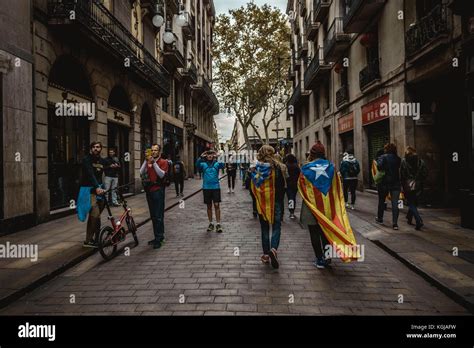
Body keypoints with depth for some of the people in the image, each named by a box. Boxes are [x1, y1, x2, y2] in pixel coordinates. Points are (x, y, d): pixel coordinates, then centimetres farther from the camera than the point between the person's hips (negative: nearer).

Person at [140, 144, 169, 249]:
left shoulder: (163, 162, -1)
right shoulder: (147, 161, 14)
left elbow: (162, 174, -16)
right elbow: (141, 173, 0)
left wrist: (154, 162, -19)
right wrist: (146, 161, -8)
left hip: (158, 190, -6)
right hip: (149, 190, 6)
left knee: (158, 216, -7)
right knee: (153, 216, 11)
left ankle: (159, 239, -2)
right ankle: (157, 237, 21)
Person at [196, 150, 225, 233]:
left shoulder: (216, 163, 3)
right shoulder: (203, 164, 4)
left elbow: (223, 165, -17)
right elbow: (198, 165, -16)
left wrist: (217, 157, -27)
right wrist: (201, 157, -29)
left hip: (216, 187, -1)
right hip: (206, 188, 1)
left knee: (216, 205, -6)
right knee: (209, 206, 10)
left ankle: (218, 224, -1)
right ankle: (211, 223, 20)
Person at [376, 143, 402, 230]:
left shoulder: (383, 157, -7)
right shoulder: (398, 159, 4)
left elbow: (379, 166, -20)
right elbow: (400, 169, 2)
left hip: (384, 183, -2)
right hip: (396, 183, 2)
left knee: (381, 201, 17)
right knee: (395, 204, 1)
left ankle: (380, 219, 32)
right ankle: (395, 223, -4)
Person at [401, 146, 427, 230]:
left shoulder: (404, 161, -5)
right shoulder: (421, 161, 2)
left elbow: (401, 175, -5)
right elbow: (425, 174, 1)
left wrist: (403, 185, 4)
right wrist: (420, 182, 13)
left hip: (408, 186, -4)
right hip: (418, 186, 4)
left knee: (411, 204, 1)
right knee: (413, 202, 20)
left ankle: (419, 221, -14)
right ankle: (409, 219, 33)